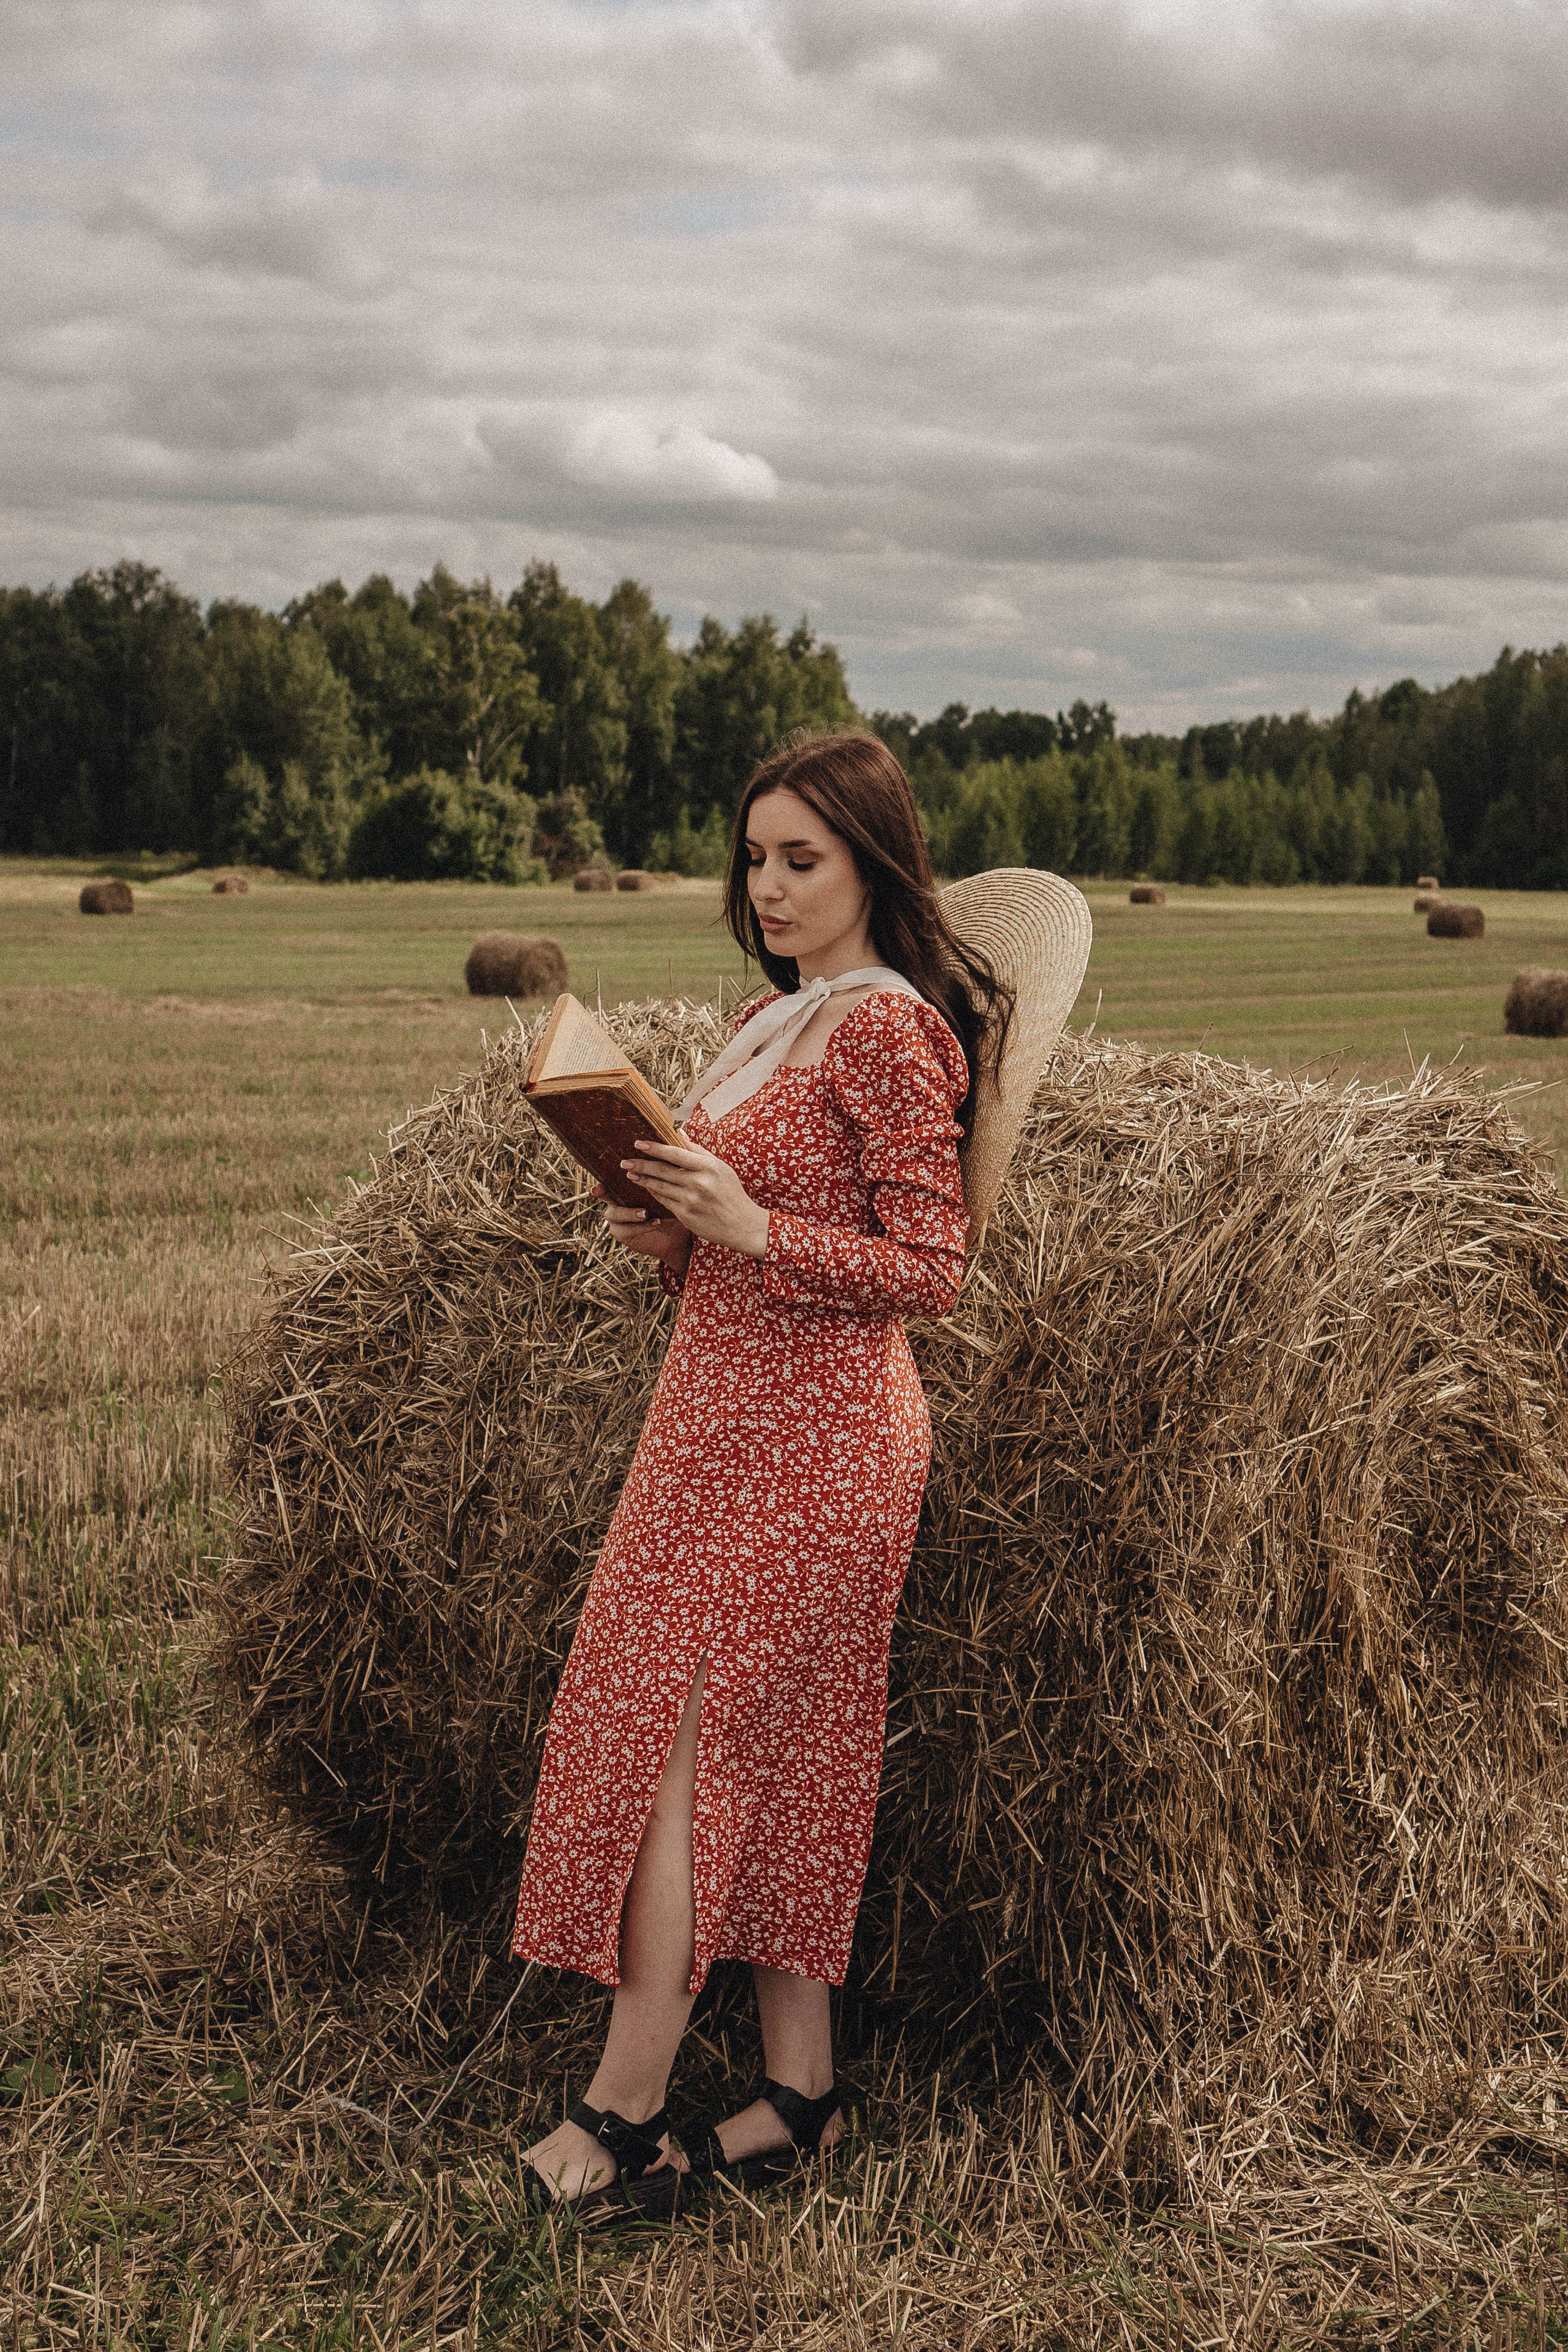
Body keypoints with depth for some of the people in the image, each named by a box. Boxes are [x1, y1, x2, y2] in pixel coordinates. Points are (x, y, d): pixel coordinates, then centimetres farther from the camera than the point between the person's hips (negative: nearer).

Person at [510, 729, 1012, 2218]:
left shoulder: (886, 1026, -12)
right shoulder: (768, 1020, 14)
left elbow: (925, 1273, -16)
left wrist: (752, 1229, -23)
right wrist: (668, 1225, 0)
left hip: (810, 1428, -9)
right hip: (725, 1410, 9)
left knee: (669, 1741, -6)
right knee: (770, 1758, 11)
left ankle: (623, 2120, 4)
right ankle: (798, 2094, 20)